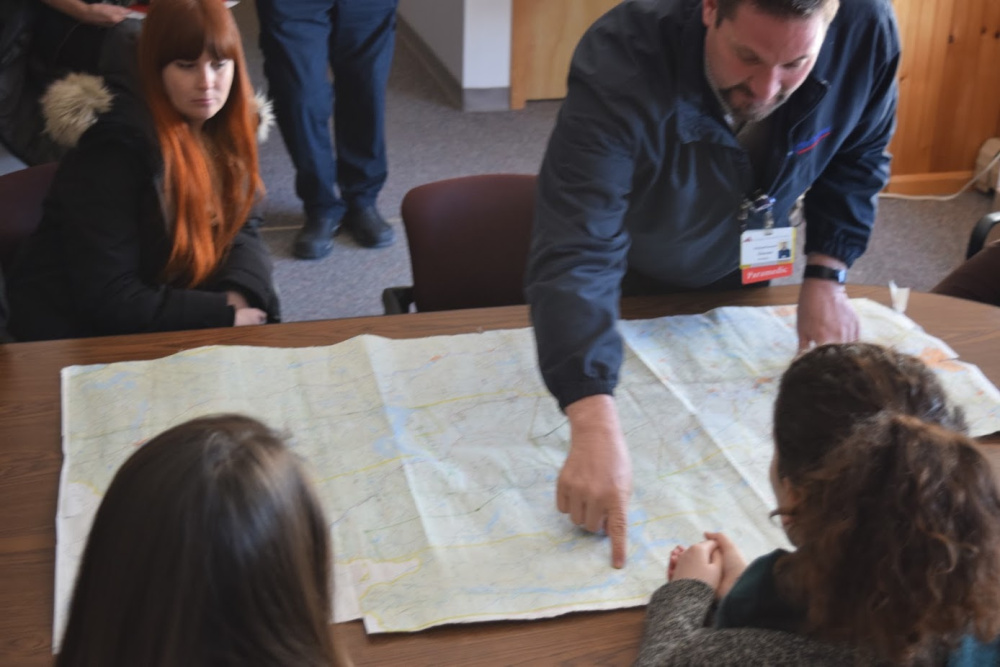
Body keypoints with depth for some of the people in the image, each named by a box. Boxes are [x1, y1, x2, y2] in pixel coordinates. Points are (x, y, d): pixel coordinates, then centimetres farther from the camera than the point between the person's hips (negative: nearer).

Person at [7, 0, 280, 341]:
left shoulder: (224, 126, -2)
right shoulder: (115, 144, -23)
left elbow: (242, 226, 3)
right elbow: (105, 299, -24)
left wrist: (239, 294, -18)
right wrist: (222, 315, -23)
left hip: (176, 313, 7)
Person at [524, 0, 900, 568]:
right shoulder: (623, 63, -43)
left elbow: (859, 155, -7)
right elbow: (576, 252, -52)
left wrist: (827, 277, -17)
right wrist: (596, 428, -63)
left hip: (741, 277, 4)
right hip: (629, 282, -4)